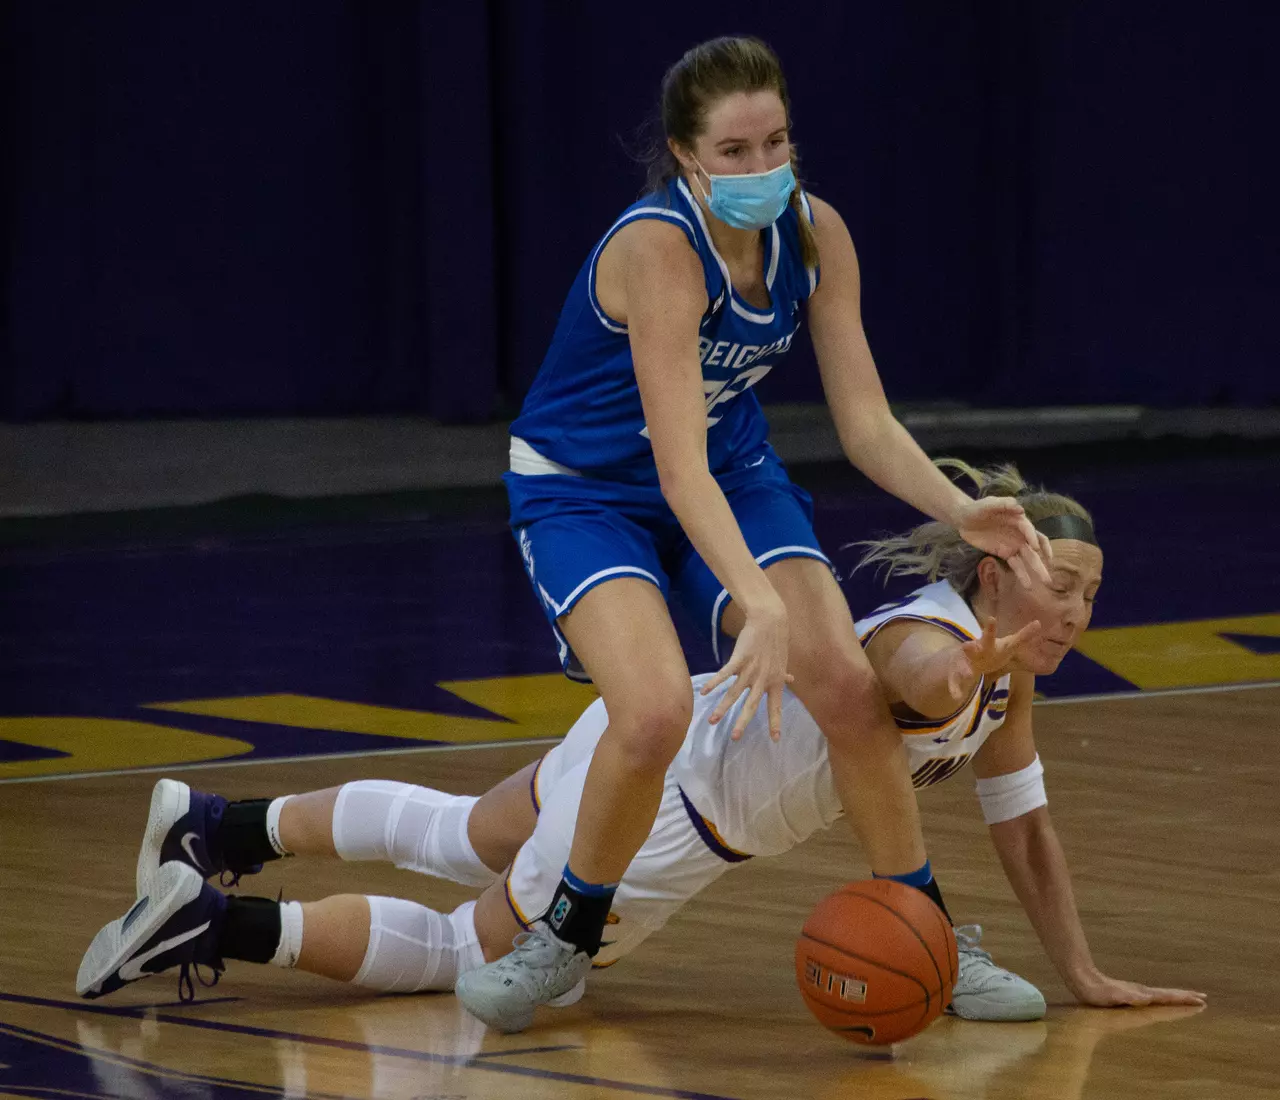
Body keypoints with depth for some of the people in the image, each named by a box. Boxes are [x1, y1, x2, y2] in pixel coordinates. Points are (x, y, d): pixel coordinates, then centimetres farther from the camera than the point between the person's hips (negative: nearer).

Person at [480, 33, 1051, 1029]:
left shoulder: (815, 234, -13)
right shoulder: (657, 245, -31)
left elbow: (866, 424, -10)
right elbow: (680, 470, -38)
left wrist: (959, 511, -28)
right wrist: (763, 607, -50)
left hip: (733, 472, 5)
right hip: (585, 490, -5)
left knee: (846, 682, -16)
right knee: (657, 710, -29)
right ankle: (568, 937, -4)